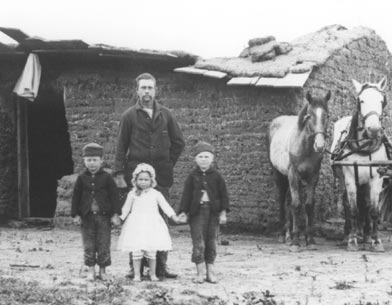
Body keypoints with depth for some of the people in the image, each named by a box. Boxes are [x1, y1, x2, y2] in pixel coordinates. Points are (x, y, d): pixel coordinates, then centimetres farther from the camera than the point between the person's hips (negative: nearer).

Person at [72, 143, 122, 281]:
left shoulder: (106, 177, -1)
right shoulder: (82, 178, 3)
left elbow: (114, 196, 0)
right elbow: (76, 197, 7)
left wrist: (115, 214, -5)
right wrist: (76, 215, 2)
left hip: (103, 216, -1)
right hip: (87, 217, 1)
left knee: (104, 245, 2)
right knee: (88, 246, 4)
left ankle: (102, 270, 14)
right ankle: (91, 270, 13)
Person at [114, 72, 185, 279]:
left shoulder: (165, 115, 10)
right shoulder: (129, 116, 4)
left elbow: (178, 142, 17)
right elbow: (121, 147, 2)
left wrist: (168, 164, 10)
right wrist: (119, 174, -5)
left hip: (161, 176, 2)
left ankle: (161, 265, 6)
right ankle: (135, 266, 2)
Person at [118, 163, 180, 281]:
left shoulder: (155, 194, 4)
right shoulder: (132, 194, 6)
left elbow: (165, 205, 2)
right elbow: (126, 208, 13)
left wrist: (173, 215, -9)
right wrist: (121, 217, 3)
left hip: (152, 224, 0)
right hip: (136, 225, 0)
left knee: (151, 252, 2)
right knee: (136, 251, -1)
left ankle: (153, 274, 13)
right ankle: (137, 274, 6)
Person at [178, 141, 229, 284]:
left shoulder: (216, 176, 3)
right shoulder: (192, 176, 2)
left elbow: (223, 194, 5)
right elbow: (186, 195, 3)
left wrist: (223, 212, -2)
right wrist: (183, 212, -5)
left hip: (213, 211, 1)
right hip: (197, 211, -1)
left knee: (211, 242, 6)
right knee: (198, 242, -5)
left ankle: (210, 272, 13)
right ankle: (199, 273, 0)